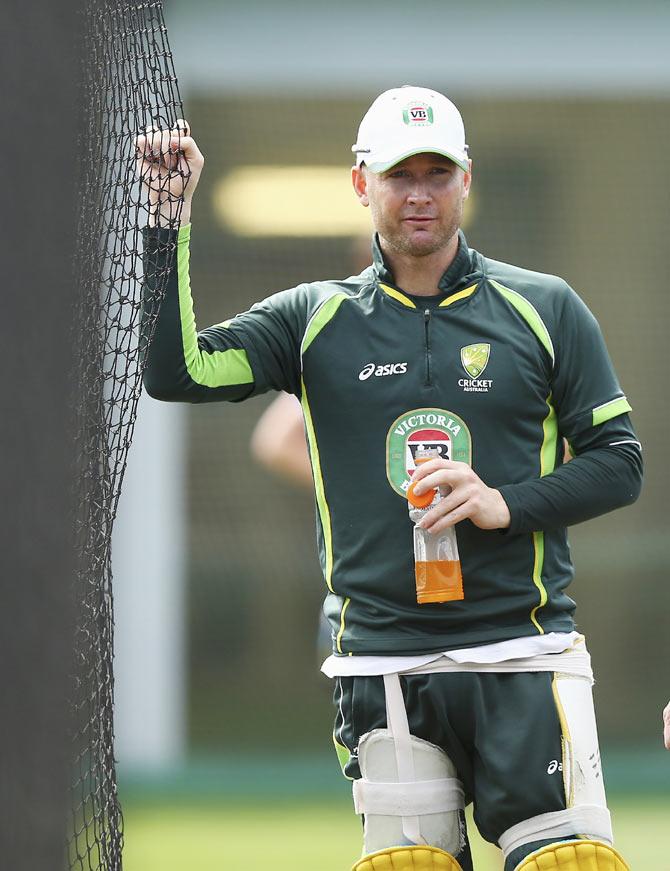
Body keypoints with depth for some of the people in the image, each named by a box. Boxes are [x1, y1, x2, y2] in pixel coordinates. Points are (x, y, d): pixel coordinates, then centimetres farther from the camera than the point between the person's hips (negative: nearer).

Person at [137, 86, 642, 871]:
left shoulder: (545, 310, 8)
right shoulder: (313, 320, 10)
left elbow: (619, 462, 7)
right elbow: (175, 372, -1)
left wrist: (506, 504, -9)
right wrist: (168, 221, -7)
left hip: (525, 663, -1)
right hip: (382, 674, 1)